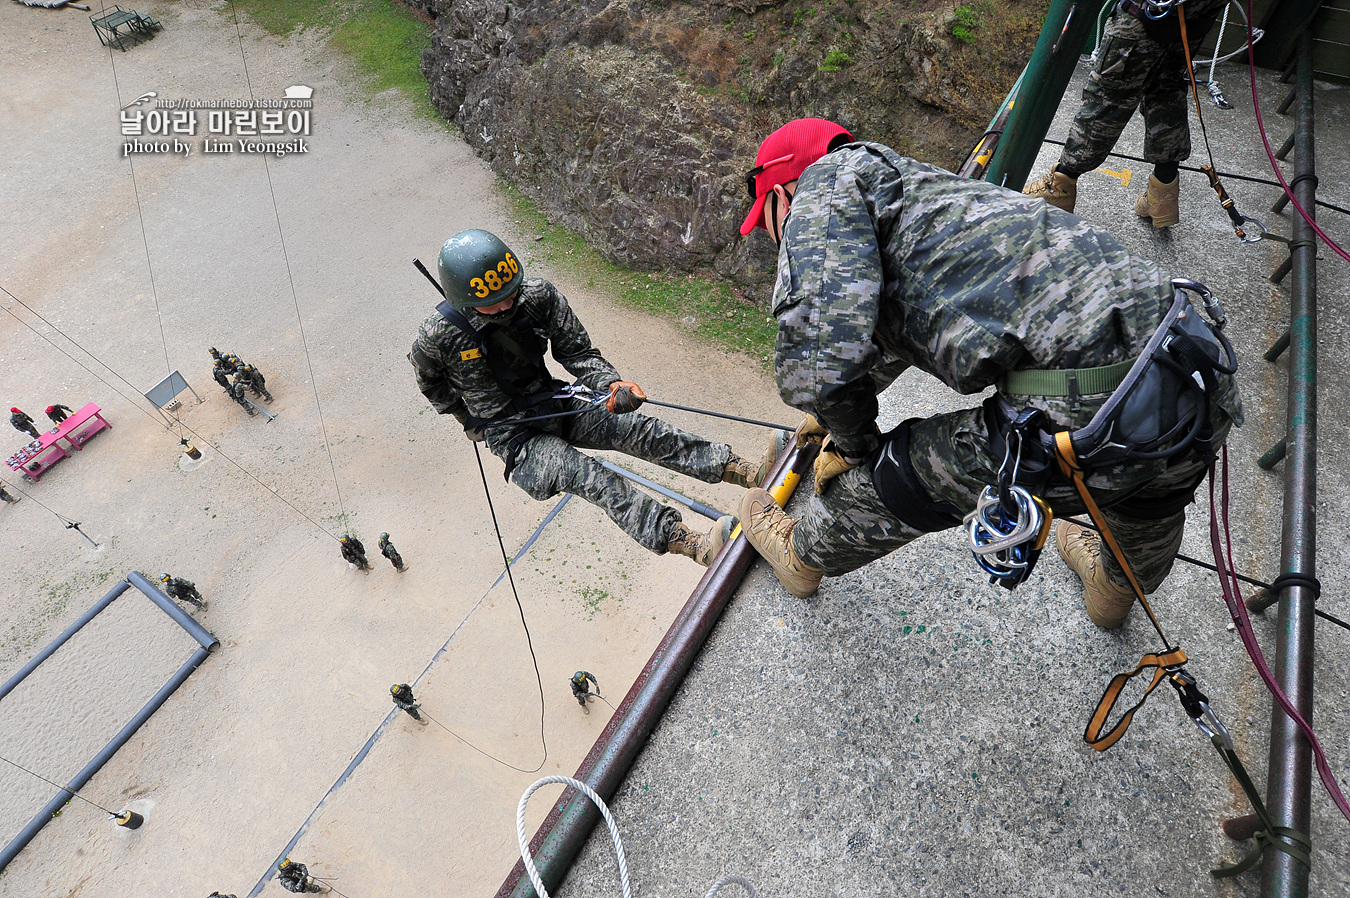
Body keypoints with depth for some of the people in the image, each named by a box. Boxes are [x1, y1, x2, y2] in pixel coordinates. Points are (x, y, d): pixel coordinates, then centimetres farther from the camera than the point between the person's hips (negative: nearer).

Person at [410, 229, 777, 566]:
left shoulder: (539, 297, -14)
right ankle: (696, 545, -44)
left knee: (636, 429, -21)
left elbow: (577, 352, -9)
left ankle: (753, 473, -28)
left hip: (554, 404, 3)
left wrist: (611, 383, -27)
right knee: (581, 474, -30)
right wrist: (471, 420, 9)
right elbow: (430, 383, 4)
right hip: (511, 435, -3)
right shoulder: (440, 336, -19)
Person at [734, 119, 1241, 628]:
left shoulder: (829, 178, 3)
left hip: (1084, 417, -9)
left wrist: (852, 441, 7)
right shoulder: (913, 182, 31)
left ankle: (804, 555, 44)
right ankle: (1116, 590, 71)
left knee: (901, 473, 16)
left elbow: (816, 357, -15)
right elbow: (887, 344, 49)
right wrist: (831, 411, 64)